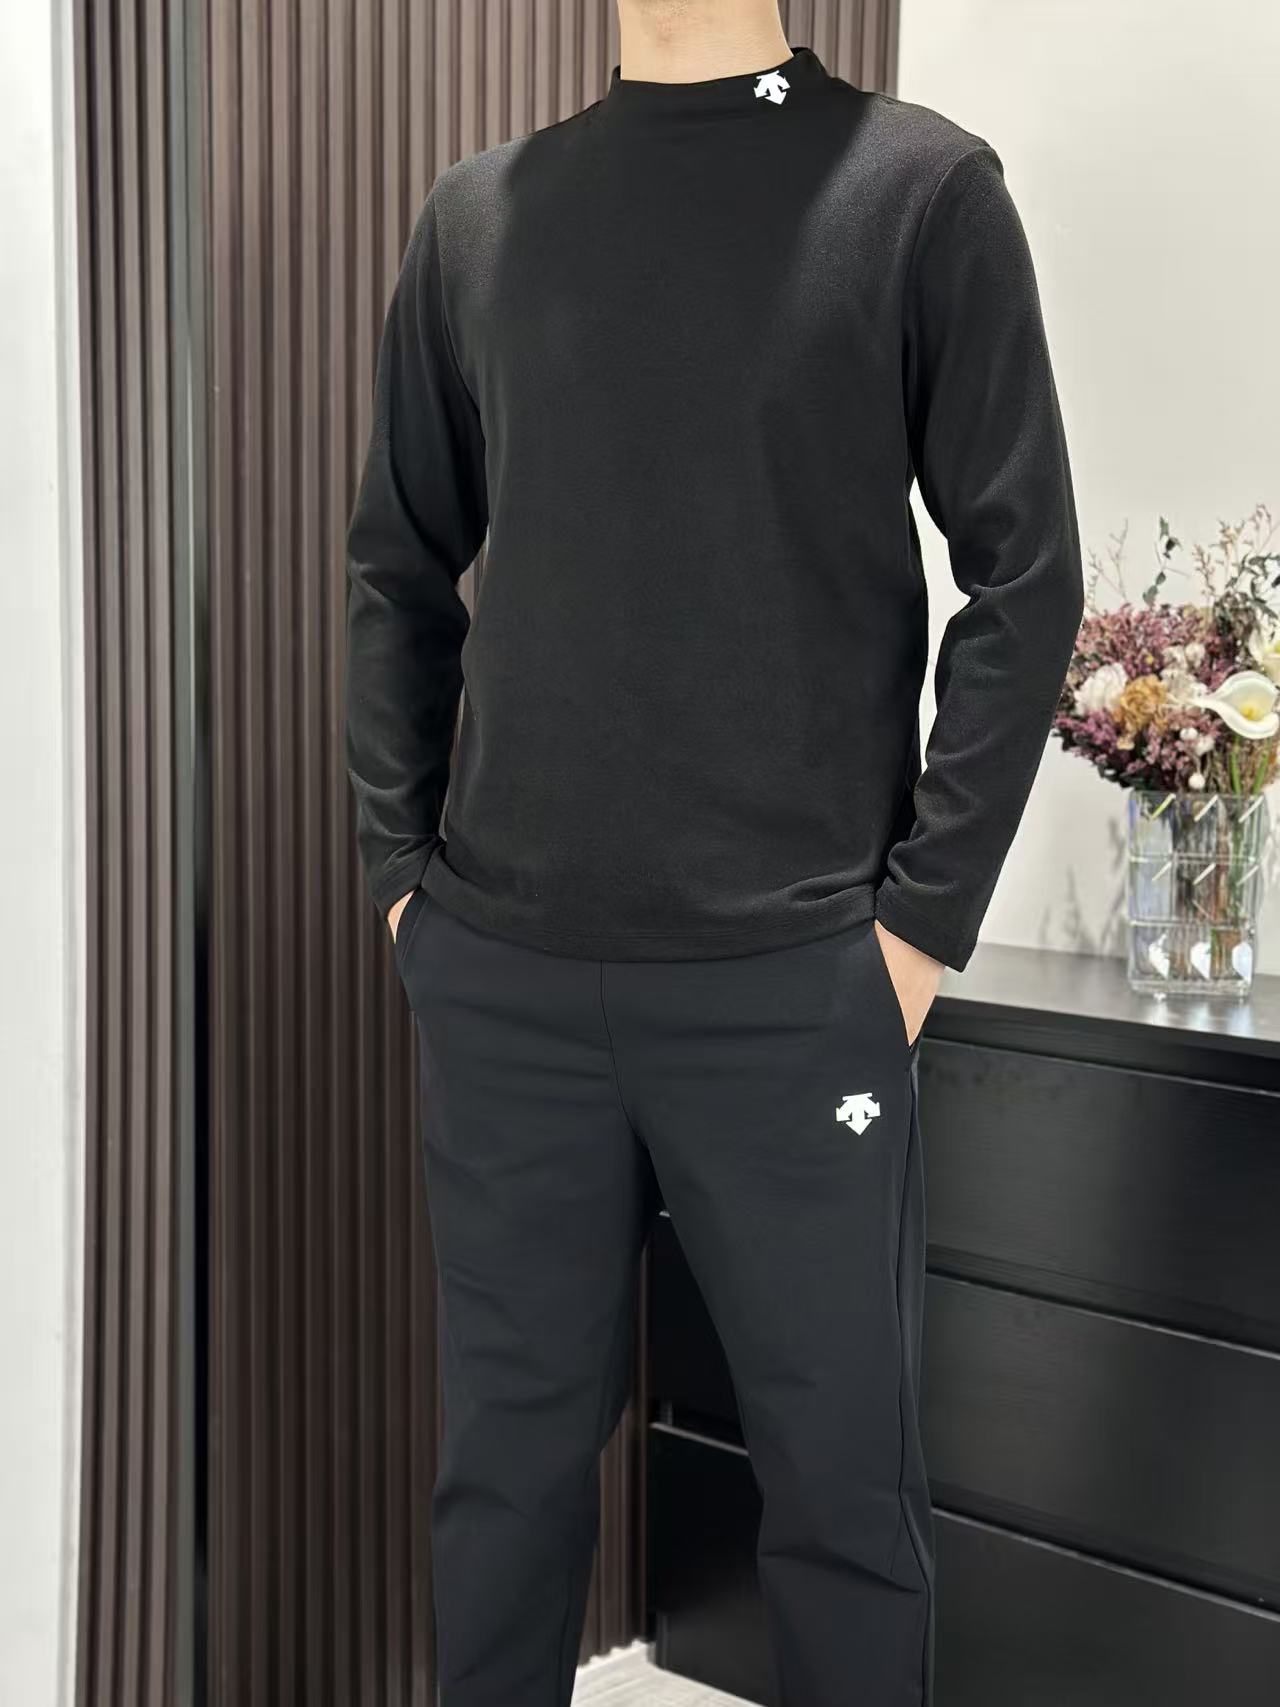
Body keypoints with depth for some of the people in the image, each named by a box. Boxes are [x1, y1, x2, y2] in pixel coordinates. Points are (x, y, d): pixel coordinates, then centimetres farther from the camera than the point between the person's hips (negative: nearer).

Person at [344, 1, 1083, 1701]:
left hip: (794, 983, -2)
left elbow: (1025, 574, -2)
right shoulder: (478, 215, 11)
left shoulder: (921, 189, 1)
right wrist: (400, 868, 5)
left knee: (843, 1480, 7)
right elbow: (400, 571, 14)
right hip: (500, 977, 3)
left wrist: (924, 915, -7)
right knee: (510, 1454, 12)